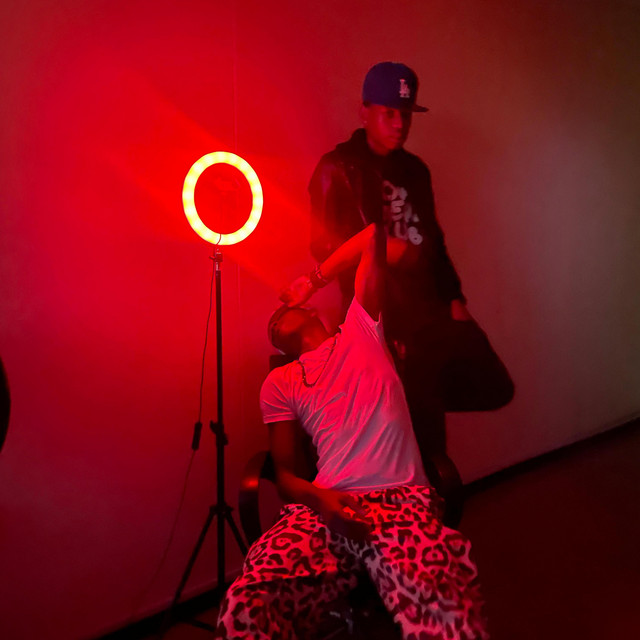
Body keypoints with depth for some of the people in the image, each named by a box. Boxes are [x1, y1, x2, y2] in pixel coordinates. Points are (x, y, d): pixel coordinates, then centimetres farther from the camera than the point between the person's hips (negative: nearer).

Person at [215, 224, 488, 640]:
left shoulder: (360, 331, 21)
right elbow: (285, 472, 11)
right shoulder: (279, 383, 20)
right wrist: (319, 498, -8)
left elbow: (375, 239, 20)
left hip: (402, 501, -1)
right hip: (325, 507, 2)